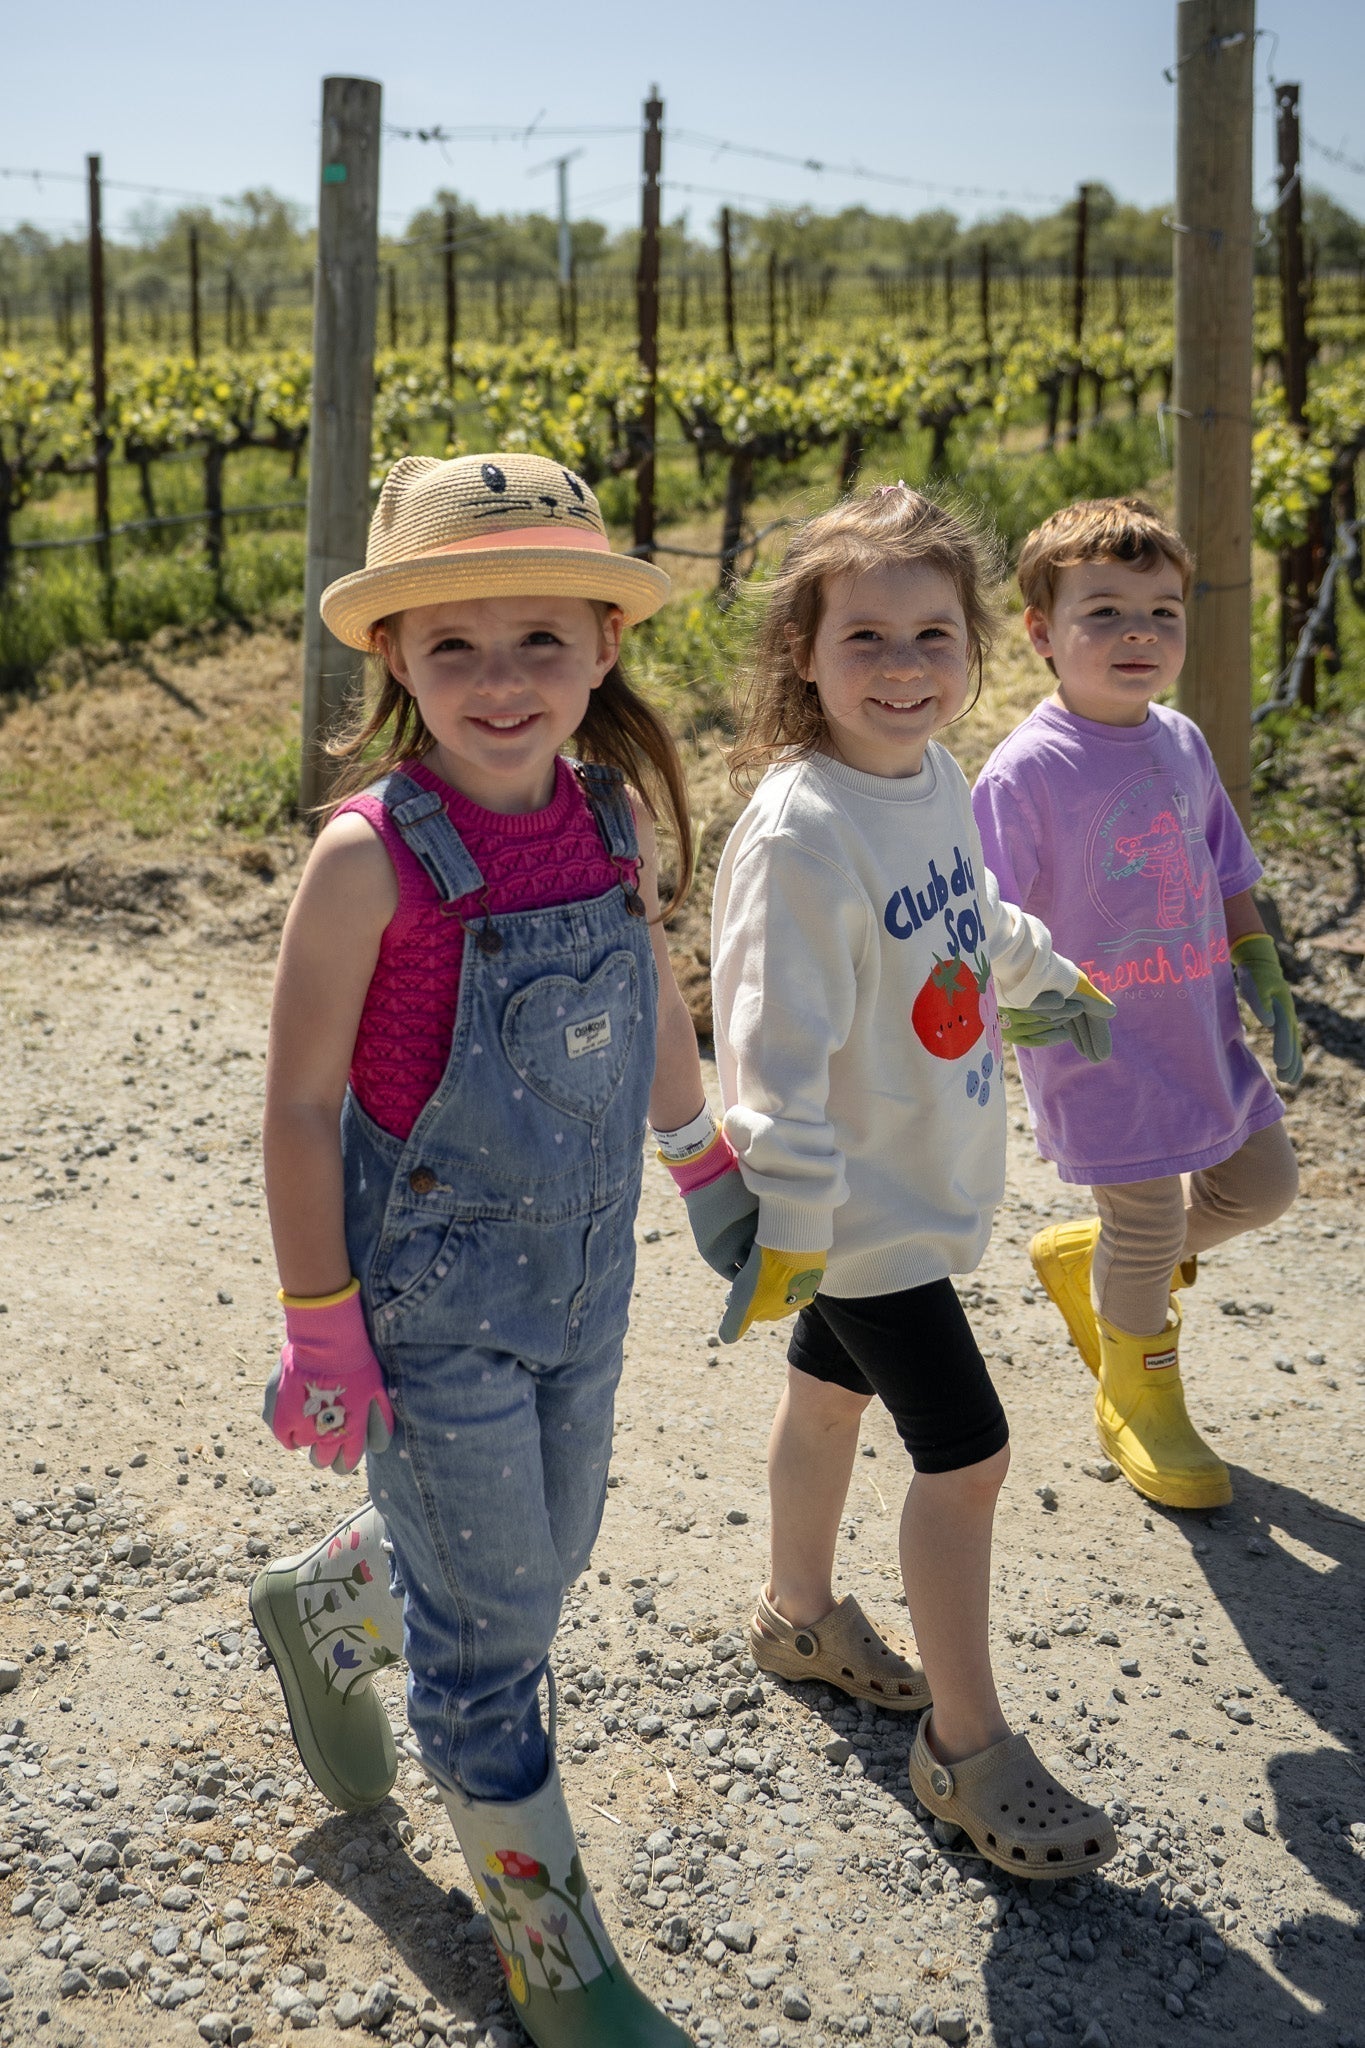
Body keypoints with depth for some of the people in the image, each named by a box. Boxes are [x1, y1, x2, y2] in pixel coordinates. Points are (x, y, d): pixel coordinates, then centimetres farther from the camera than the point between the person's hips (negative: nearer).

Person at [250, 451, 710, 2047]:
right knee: (489, 1625, 5)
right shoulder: (371, 854, -21)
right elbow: (300, 1102, -14)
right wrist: (318, 1327, -12)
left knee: (544, 1554, 23)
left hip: (581, 1278, 6)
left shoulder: (616, 822, -4)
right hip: (433, 1298, -6)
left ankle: (318, 1612, 54)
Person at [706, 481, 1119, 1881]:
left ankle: (800, 1611, 47)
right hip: (858, 1203, -8)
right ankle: (967, 1746, 14)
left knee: (833, 1392, 25)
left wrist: (1048, 975, 35)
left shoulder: (937, 778, -1)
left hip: (923, 1180, 8)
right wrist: (789, 1225, -27)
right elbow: (776, 1043, -27)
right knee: (965, 1454, -2)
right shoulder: (800, 833, -27)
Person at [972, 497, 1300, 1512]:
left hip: (1202, 1028, 7)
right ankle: (1140, 1403, 32)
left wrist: (1264, 975, 9)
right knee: (1147, 1223, 4)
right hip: (1103, 1048, -7)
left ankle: (1084, 1259, 39)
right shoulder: (1027, 771, -19)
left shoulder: (1183, 743, 3)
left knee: (1264, 1183, 18)